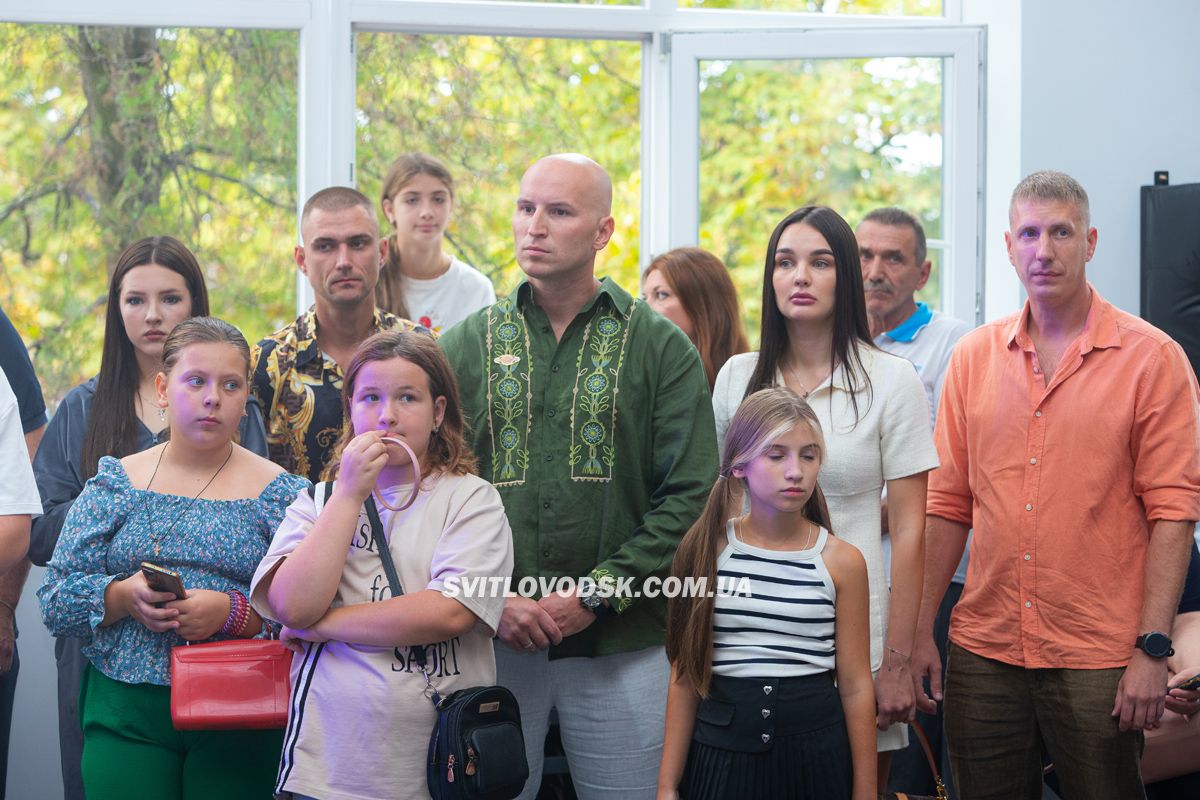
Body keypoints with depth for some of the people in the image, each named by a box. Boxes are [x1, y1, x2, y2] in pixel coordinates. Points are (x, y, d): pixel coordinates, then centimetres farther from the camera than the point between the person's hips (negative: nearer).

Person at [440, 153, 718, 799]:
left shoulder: (661, 348, 2)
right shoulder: (464, 347, 7)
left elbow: (690, 496, -5)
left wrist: (598, 593, -13)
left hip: (623, 647, -1)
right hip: (492, 641, 1)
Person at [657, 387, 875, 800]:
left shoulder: (841, 562, -2)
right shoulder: (706, 549, -1)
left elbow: (856, 686, 0)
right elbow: (686, 676, 1)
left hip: (815, 749, 0)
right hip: (721, 748, 0)